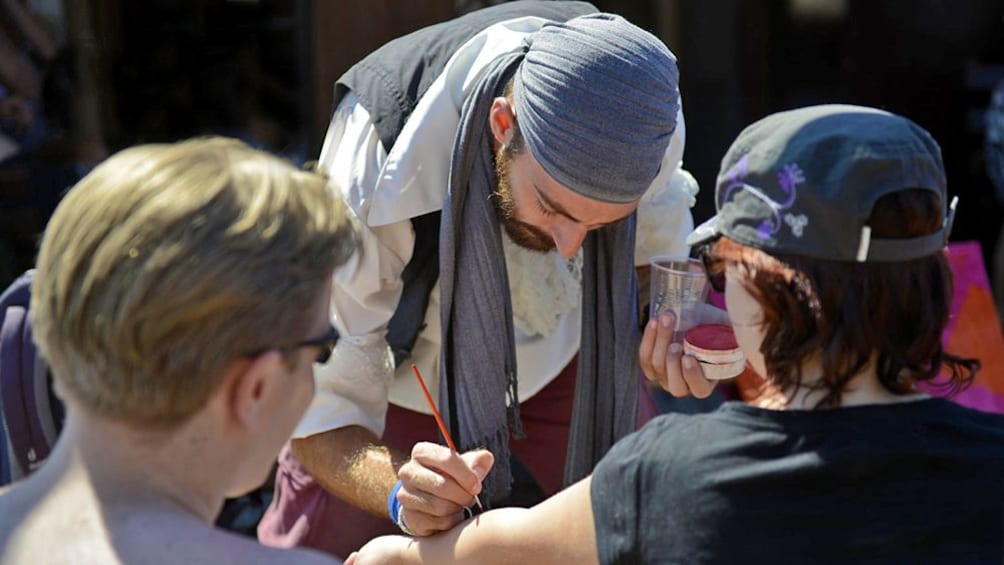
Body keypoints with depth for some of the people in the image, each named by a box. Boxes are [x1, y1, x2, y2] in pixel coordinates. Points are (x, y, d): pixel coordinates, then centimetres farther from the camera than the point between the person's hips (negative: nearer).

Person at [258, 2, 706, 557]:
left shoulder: (634, 102, -29)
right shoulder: (376, 169, -39)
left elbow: (657, 245, -6)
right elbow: (320, 420, -31)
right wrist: (401, 491, -51)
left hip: (561, 366, 2)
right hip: (401, 388, -2)